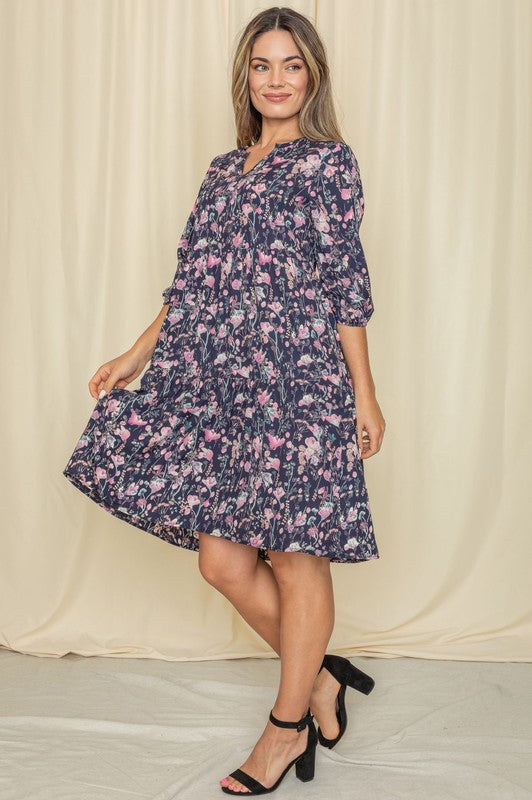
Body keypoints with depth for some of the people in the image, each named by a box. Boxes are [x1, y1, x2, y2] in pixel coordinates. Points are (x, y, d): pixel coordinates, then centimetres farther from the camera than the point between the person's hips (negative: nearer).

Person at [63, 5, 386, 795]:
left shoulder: (329, 161, 1)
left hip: (296, 382, -6)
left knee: (295, 557, 2)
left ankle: (289, 726, 19)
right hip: (217, 383, 6)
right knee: (222, 559, 6)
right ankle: (320, 677, 26)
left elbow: (346, 284, -4)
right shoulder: (223, 171, 18)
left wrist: (365, 394, -5)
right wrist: (138, 355, 16)